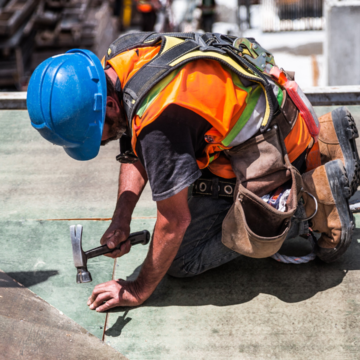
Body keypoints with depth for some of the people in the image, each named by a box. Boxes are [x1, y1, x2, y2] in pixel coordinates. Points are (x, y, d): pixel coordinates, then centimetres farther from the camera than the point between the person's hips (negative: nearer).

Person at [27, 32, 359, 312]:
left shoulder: (159, 118, -35)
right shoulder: (114, 62, -8)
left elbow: (175, 220, -24)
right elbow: (136, 153, 5)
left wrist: (139, 292, -12)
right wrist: (121, 220, -6)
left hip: (269, 147, -9)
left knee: (184, 260, -5)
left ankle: (317, 193, -3)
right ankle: (320, 144, 20)